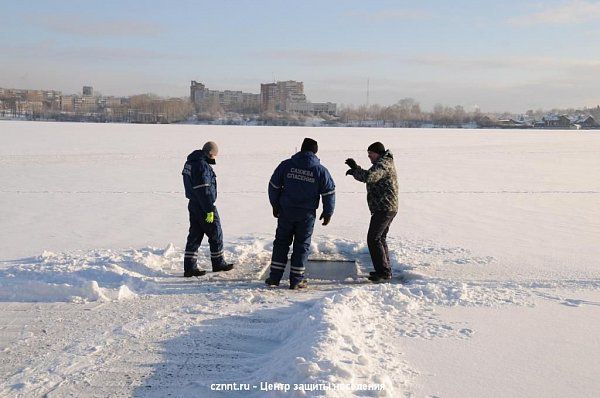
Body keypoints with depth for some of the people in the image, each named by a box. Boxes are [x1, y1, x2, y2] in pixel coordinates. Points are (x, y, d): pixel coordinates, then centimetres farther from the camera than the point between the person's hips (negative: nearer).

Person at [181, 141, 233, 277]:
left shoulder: (190, 163, 12)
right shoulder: (203, 166, -19)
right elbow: (204, 190, -23)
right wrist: (209, 210, -20)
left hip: (193, 205, 9)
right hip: (203, 207, -9)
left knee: (194, 236, 10)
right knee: (216, 235, 7)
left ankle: (190, 267, 9)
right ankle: (218, 263, 19)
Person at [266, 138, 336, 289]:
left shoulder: (286, 165, -2)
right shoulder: (321, 170, -6)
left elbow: (273, 186, 4)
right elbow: (329, 194, -3)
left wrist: (276, 206, 17)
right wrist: (327, 213, 10)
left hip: (286, 212, 1)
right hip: (307, 215, -1)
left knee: (281, 242, 13)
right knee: (302, 245, 8)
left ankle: (274, 277, 14)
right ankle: (296, 280, 10)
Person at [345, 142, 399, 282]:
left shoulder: (382, 164, -16)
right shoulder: (386, 163, 19)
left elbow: (368, 176, -32)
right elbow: (371, 178, 25)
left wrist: (354, 168, -16)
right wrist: (355, 171, 9)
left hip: (383, 209, -11)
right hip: (390, 208, 11)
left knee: (373, 239, -9)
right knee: (380, 238, 18)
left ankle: (383, 271, -8)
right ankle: (386, 269, 24)